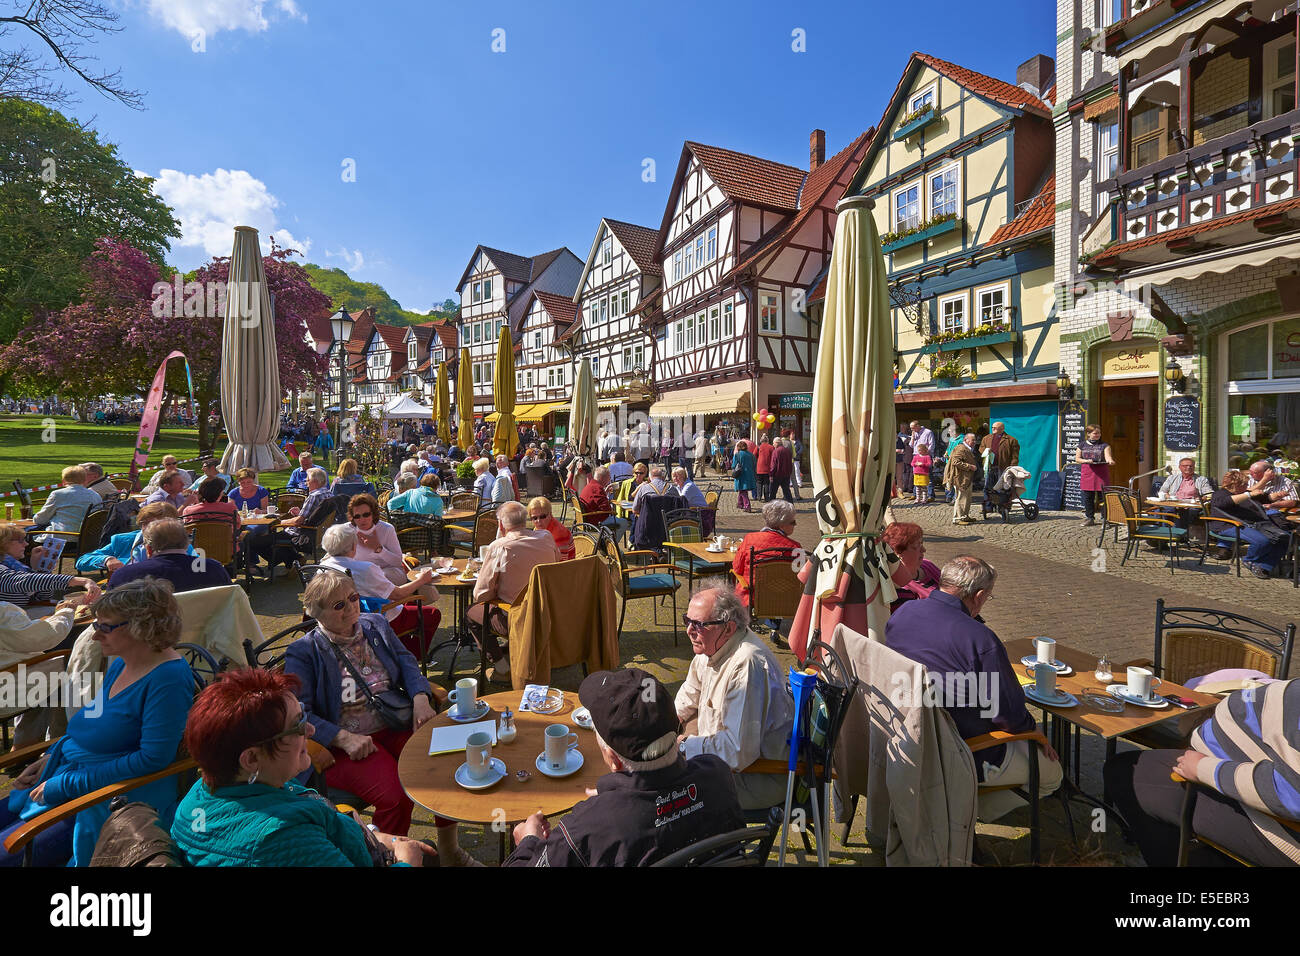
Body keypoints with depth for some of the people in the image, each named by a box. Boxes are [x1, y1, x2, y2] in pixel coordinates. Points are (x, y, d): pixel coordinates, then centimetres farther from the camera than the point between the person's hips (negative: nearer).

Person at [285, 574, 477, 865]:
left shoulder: (375, 625, 11)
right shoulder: (303, 652, -3)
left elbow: (405, 661, 12)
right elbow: (298, 713, -10)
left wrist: (421, 698, -8)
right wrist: (344, 738, -22)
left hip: (396, 727, 5)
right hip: (345, 745, -5)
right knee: (397, 796, -29)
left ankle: (449, 851, 5)